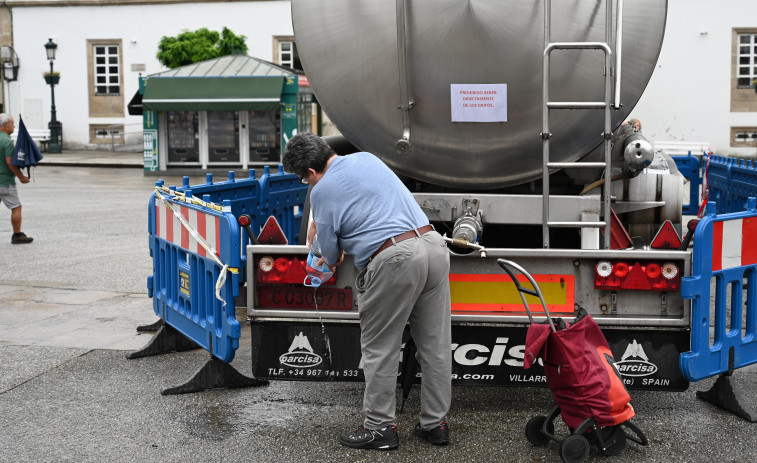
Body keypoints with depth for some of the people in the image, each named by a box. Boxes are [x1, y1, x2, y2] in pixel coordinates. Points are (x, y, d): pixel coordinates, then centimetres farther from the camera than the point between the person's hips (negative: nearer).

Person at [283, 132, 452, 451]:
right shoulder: (366, 158, 20)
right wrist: (320, 223, 48)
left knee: (379, 349, 7)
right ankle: (435, 423, 22)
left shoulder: (322, 190, 0)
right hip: (433, 245, 8)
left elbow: (331, 254, 6)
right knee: (435, 343, 12)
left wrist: (333, 260, 30)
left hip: (394, 260, -7)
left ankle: (380, 427, 14)